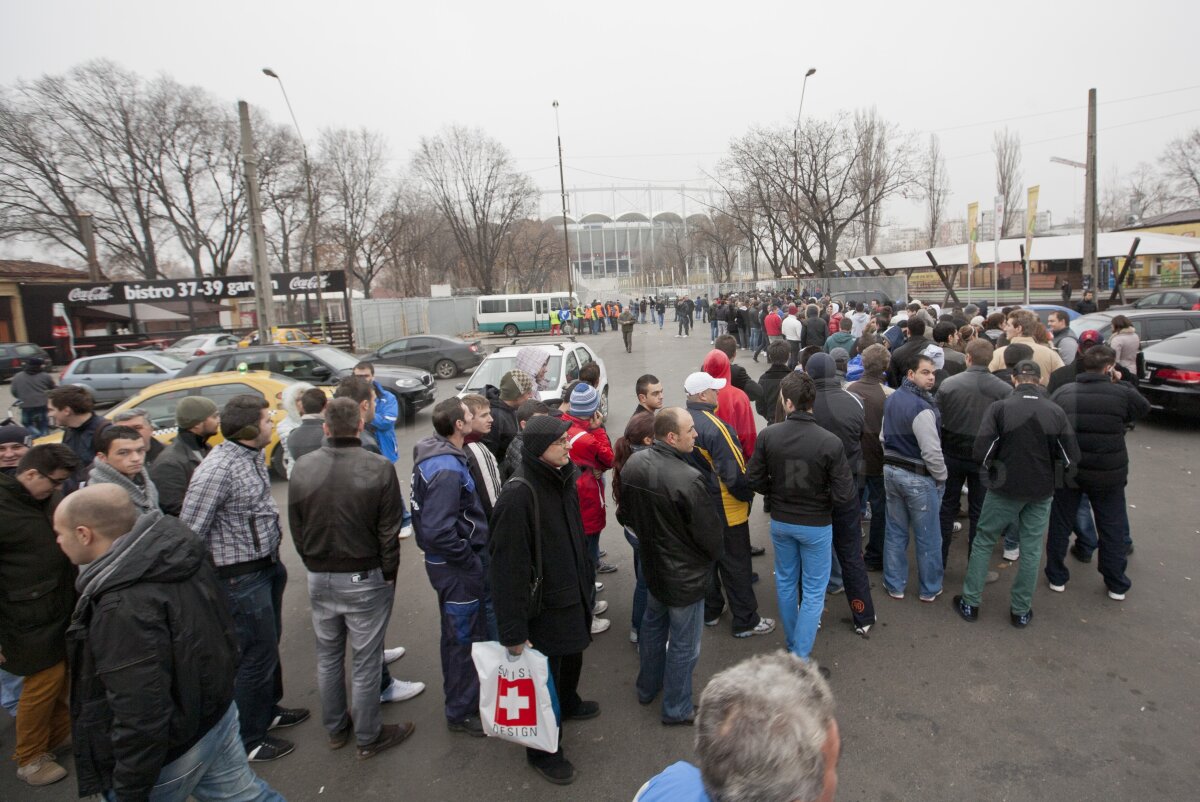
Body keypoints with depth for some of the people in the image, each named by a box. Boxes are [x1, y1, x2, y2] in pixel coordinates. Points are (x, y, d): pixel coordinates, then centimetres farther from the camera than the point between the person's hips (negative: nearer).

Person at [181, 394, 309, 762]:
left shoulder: (253, 456, 3)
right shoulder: (217, 470, -25)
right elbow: (189, 533, -21)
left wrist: (274, 559, 15)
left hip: (266, 566, 9)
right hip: (242, 578, -9)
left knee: (269, 645, 23)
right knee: (257, 655, 5)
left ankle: (268, 710, 44)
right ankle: (248, 740, 25)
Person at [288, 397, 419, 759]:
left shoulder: (302, 468, -6)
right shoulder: (379, 468, -18)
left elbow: (295, 529, 3)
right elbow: (389, 531, -14)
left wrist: (314, 565, 15)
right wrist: (388, 575, -1)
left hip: (318, 578, 4)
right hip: (365, 578, -4)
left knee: (328, 656, 21)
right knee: (365, 662, 10)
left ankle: (335, 729, 39)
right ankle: (368, 737, 25)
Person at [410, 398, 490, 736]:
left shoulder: (435, 457, 4)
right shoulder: (447, 469, -28)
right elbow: (438, 531, -32)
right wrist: (471, 561, -19)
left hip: (447, 563, 10)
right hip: (457, 567, -10)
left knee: (457, 634, 25)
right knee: (465, 638, 7)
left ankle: (459, 697, 44)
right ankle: (462, 712, 25)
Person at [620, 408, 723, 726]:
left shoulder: (633, 463, -11)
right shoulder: (688, 479, -33)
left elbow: (626, 513, 4)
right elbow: (709, 532, -21)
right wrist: (714, 555, 1)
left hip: (652, 564, 7)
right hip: (685, 574, -7)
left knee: (652, 625, 28)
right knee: (683, 645, 13)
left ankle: (647, 687, 48)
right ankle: (676, 709, 32)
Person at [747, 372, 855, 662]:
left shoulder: (769, 435, -17)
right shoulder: (830, 443, -23)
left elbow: (754, 479, -9)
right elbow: (844, 495, -20)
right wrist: (822, 498, 1)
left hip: (780, 521, 3)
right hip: (816, 525, -3)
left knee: (785, 582, 22)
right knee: (813, 591, 13)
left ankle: (792, 643, 39)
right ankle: (800, 657, 15)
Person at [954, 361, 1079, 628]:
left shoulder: (1000, 407, -14)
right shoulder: (1056, 412, -5)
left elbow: (981, 452, -19)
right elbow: (1071, 457, -4)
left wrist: (993, 470, 2)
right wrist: (1050, 476, 14)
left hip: (1005, 488, -2)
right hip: (1042, 490, 3)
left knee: (983, 542, 12)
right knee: (1031, 550, 13)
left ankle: (970, 603, 18)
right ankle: (1021, 611, 23)